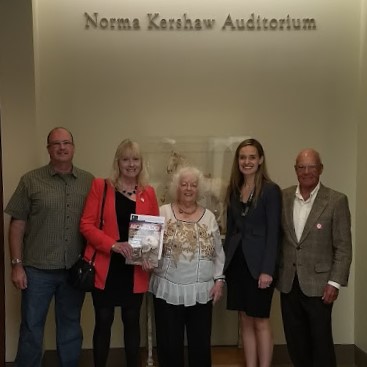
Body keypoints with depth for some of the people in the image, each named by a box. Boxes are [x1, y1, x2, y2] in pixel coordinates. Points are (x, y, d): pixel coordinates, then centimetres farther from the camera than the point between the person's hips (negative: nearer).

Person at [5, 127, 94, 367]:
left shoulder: (89, 181, 3)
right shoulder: (31, 181, -2)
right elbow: (17, 225, -1)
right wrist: (17, 264, -5)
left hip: (76, 269, 2)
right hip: (38, 270, -1)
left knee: (71, 327, 15)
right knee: (31, 328, 10)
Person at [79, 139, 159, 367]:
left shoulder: (148, 193, 6)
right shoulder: (100, 186, -2)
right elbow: (86, 225, -7)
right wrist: (114, 245, -21)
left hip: (135, 270, 2)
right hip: (105, 267, -2)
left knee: (132, 320, 12)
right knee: (103, 321, 6)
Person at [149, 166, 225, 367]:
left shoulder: (209, 217, 8)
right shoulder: (163, 212, 1)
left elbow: (218, 253, 10)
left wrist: (218, 279, 3)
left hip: (201, 291, 2)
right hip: (168, 289, -2)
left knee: (201, 344, 9)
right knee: (169, 344, 7)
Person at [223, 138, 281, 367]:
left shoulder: (271, 190, -9)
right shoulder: (234, 190, 8)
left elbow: (273, 233, -12)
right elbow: (230, 228, 11)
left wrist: (267, 270, -17)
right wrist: (224, 262, 8)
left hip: (258, 264, -5)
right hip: (236, 262, 6)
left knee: (260, 322, 3)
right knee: (245, 321, 12)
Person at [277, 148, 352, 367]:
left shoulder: (336, 201, -8)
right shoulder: (283, 197, 3)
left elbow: (343, 247, -7)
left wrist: (335, 282, -11)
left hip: (318, 283, -3)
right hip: (289, 283, 4)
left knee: (321, 341, 6)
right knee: (295, 341, 14)